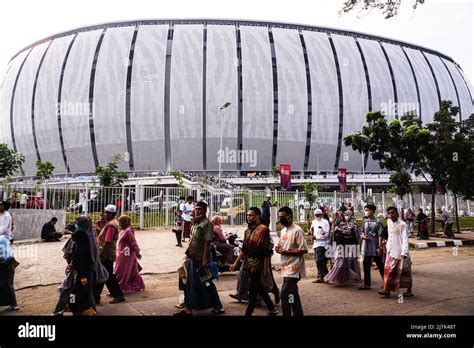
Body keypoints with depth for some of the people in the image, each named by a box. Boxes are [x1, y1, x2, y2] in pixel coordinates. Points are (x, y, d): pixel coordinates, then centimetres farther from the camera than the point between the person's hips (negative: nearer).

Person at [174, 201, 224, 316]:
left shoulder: (206, 224, -16)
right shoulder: (195, 223, 11)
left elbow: (207, 242, -21)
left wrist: (204, 259, -23)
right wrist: (189, 252, 17)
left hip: (201, 259, -9)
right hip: (193, 258, 9)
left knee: (206, 284, 2)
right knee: (191, 283, 13)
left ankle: (218, 307, 17)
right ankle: (188, 308, 23)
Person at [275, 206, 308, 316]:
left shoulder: (297, 230, -14)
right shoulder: (283, 231, 12)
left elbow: (304, 250, -19)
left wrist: (286, 252, -21)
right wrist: (278, 247, -1)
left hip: (293, 268, -9)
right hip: (286, 267, 9)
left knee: (285, 294, -12)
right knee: (292, 293, 16)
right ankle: (298, 314, 28)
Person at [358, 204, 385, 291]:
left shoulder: (377, 222, -10)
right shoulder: (365, 221, 8)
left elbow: (380, 235, -13)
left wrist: (380, 247, -17)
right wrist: (363, 236, -7)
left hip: (375, 247, -6)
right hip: (366, 247, 6)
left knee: (380, 265, 7)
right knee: (366, 265, 8)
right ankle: (367, 284, 16)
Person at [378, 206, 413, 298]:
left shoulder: (402, 225, -14)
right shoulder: (389, 222, 7)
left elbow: (405, 240, -18)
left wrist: (404, 253, -25)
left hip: (400, 252, -6)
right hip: (391, 251, 6)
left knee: (404, 272, 4)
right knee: (388, 270, 3)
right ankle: (387, 290, 7)